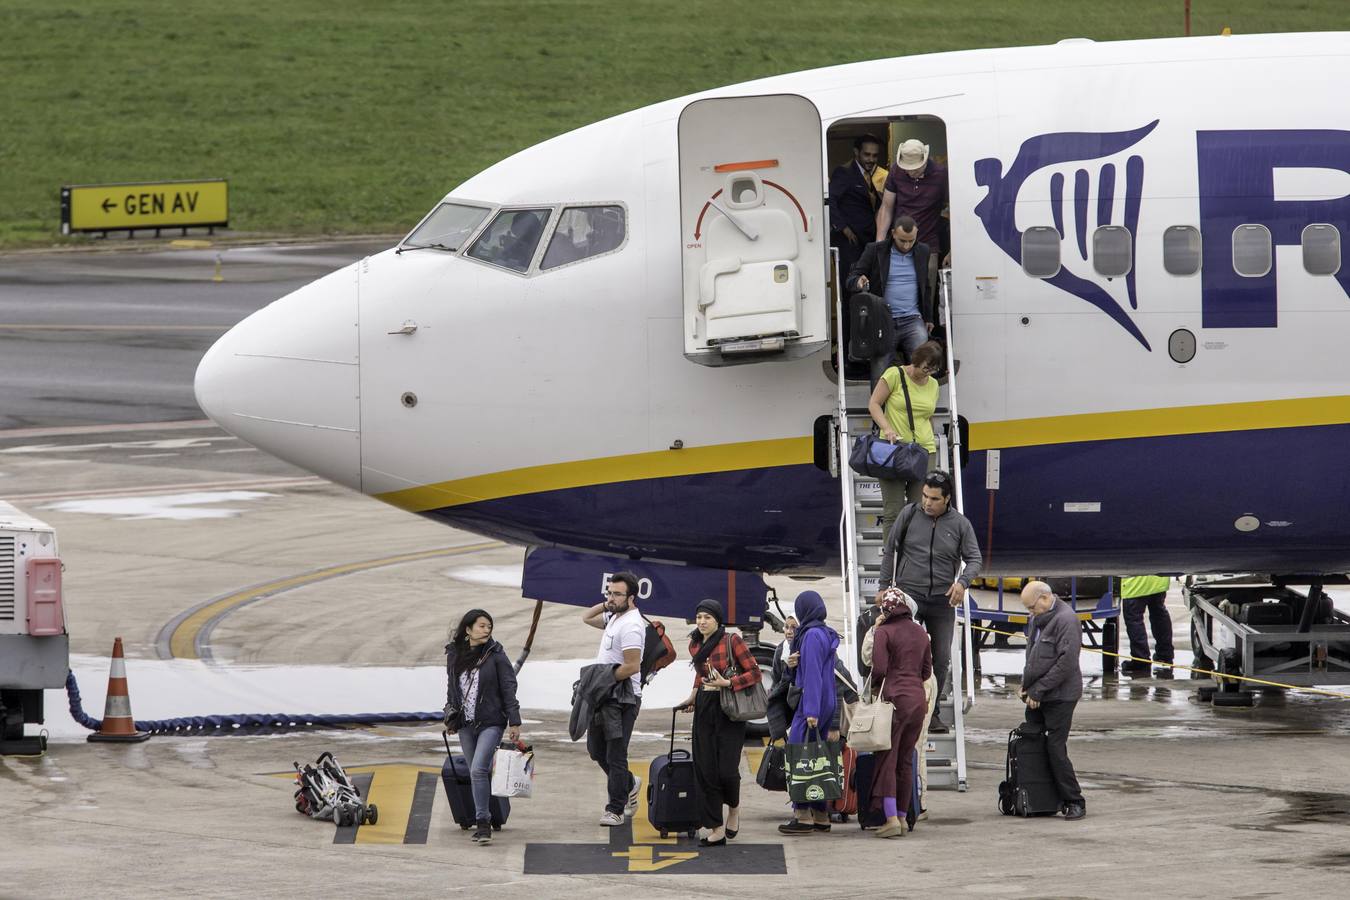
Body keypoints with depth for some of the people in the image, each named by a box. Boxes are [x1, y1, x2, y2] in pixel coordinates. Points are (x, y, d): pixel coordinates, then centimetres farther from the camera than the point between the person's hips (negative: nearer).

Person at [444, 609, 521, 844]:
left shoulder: (495, 655, -5)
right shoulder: (455, 655, 7)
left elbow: (509, 689, -5)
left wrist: (514, 722, -9)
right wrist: (450, 717, 16)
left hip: (490, 723, -5)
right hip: (466, 725, 5)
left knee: (478, 770, -18)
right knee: (477, 774, 8)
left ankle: (482, 822, -15)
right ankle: (482, 822, 15)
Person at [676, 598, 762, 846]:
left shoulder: (732, 641, -8)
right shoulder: (695, 645, 9)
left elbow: (755, 673, -8)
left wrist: (727, 683, -17)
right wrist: (694, 695, 14)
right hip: (704, 709, 5)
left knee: (726, 768, -10)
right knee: (705, 769, -1)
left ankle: (734, 807, 23)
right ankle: (715, 829, 3)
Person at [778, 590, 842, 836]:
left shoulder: (812, 636, -13)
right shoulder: (827, 634, 16)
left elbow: (812, 674, -19)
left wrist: (811, 711, -22)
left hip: (810, 704, -9)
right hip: (827, 703, 9)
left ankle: (803, 817, -11)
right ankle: (821, 816, 13)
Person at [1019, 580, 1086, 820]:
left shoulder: (1066, 620, -14)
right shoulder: (1037, 619, 15)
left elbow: (1066, 663, -21)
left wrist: (1038, 690, -18)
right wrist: (1026, 685, 9)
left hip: (1059, 696, -9)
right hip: (1037, 696, 9)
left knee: (1055, 748, -10)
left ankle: (1074, 802, -3)